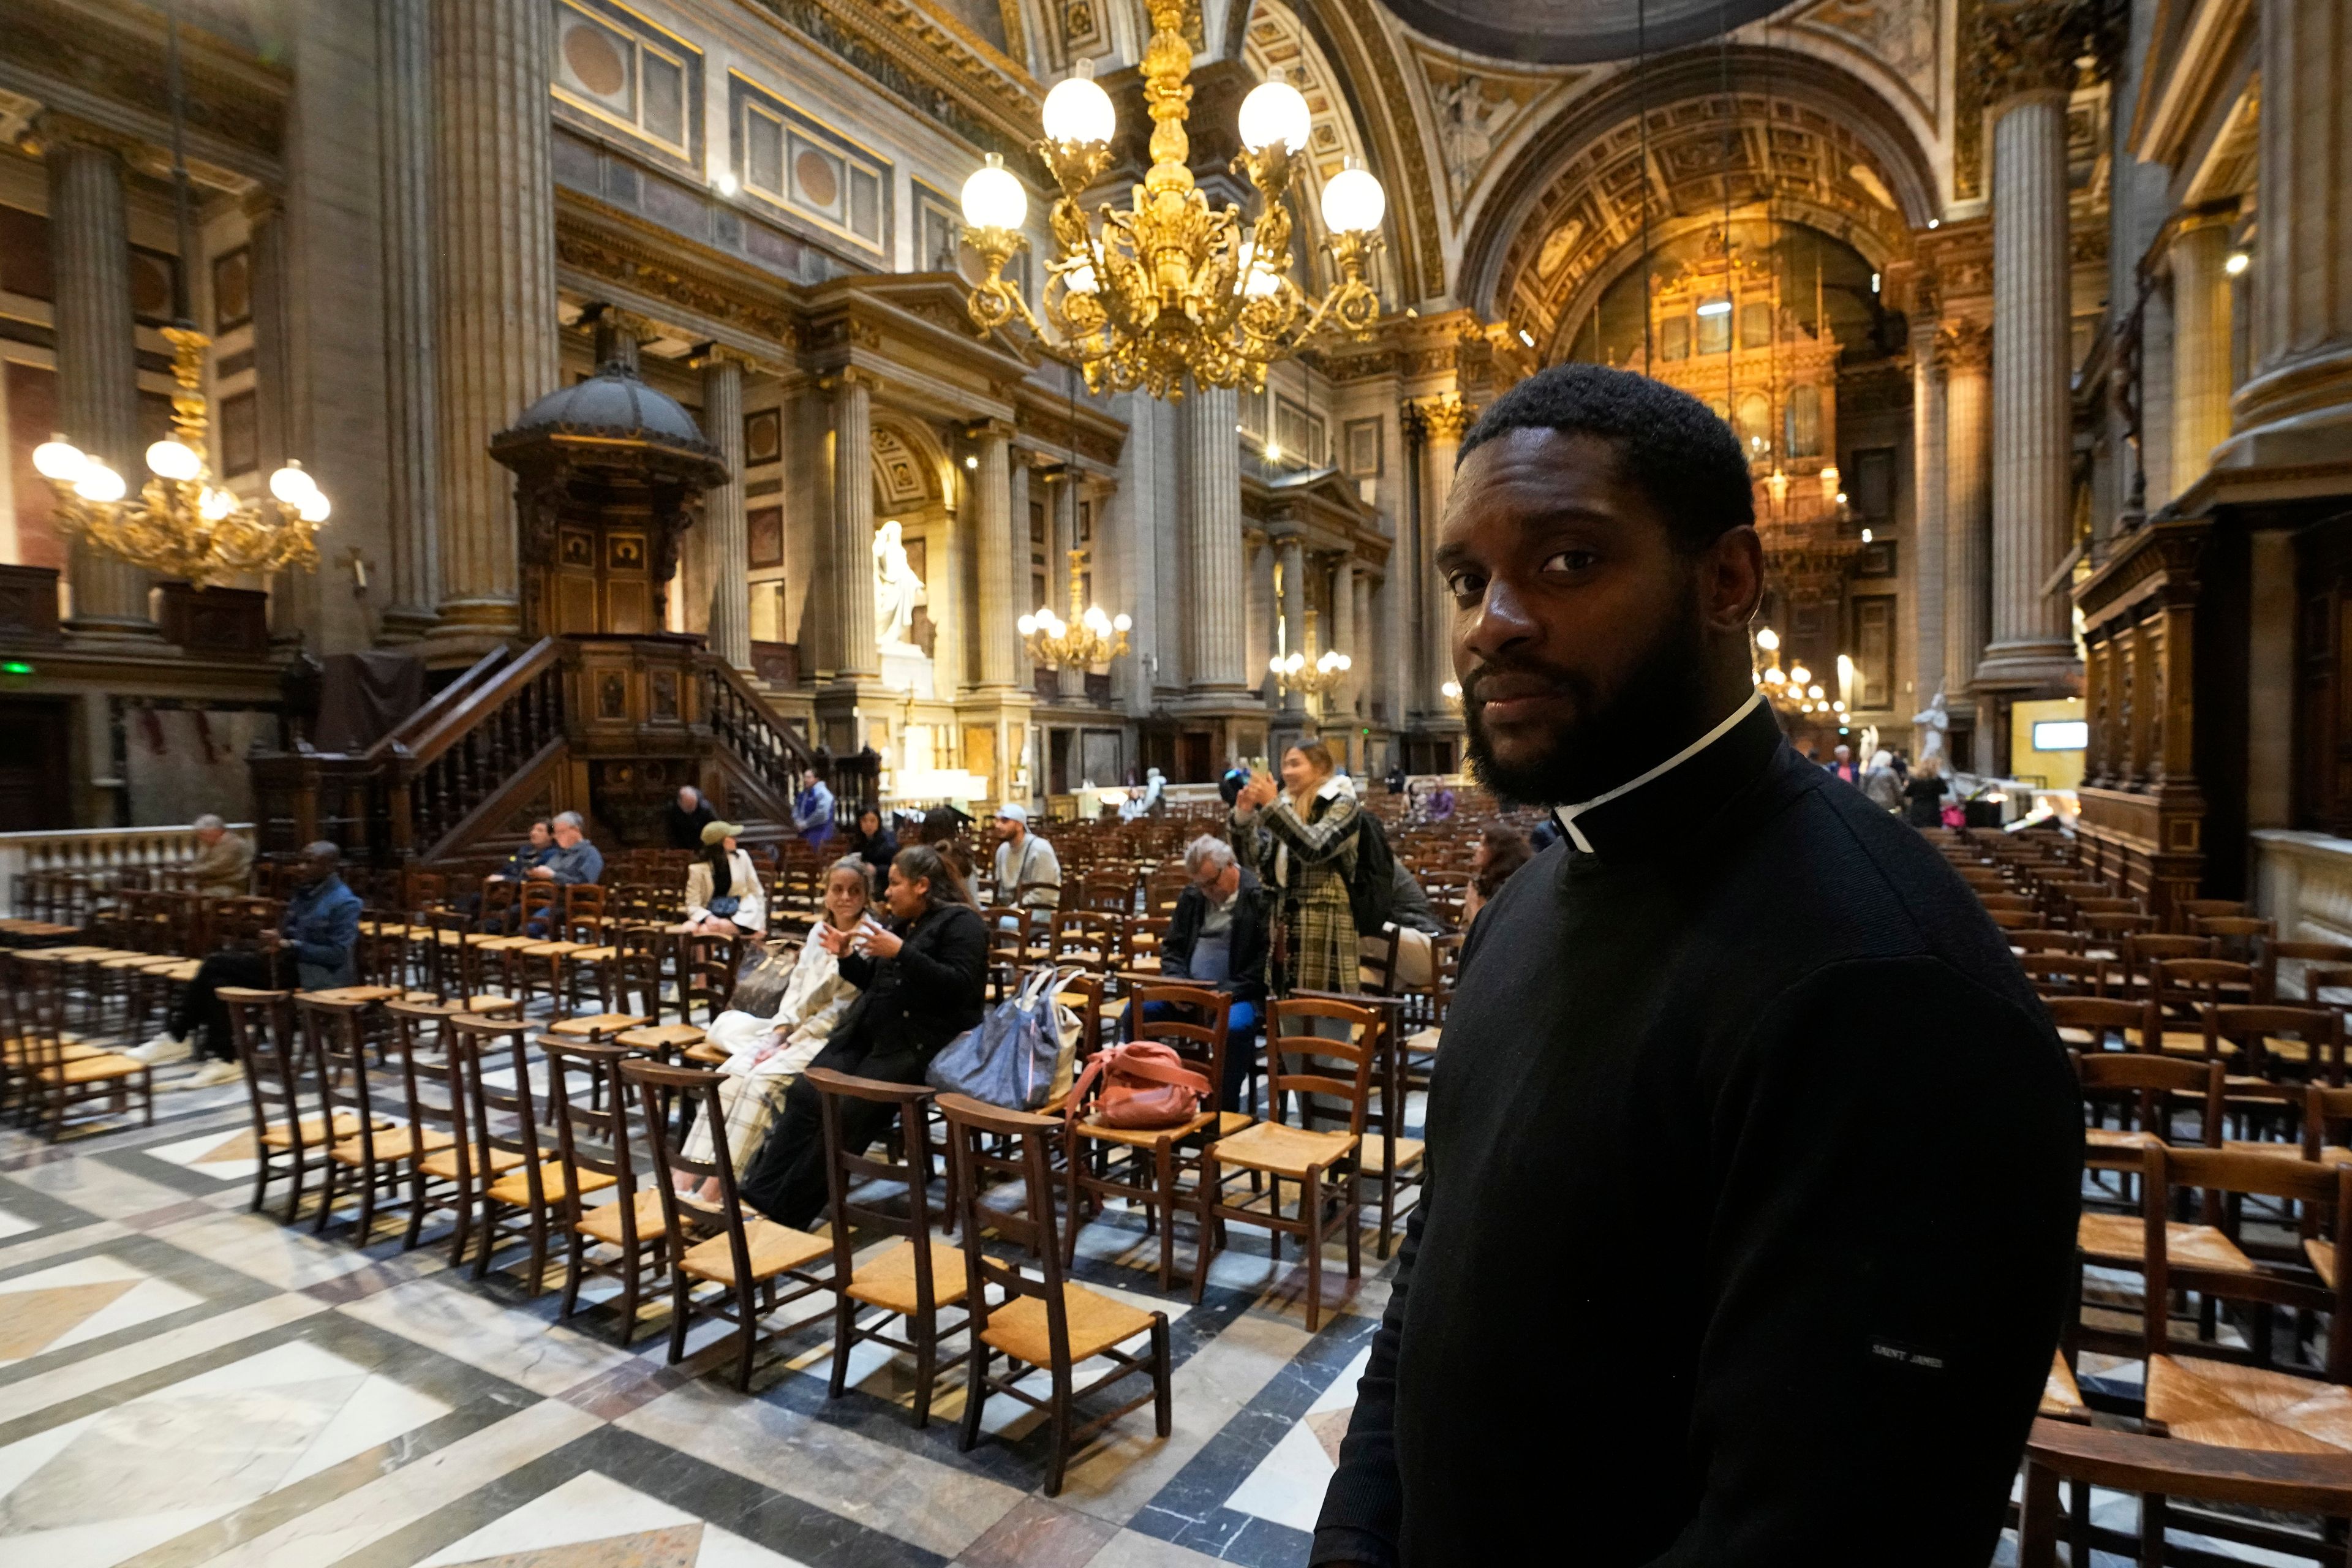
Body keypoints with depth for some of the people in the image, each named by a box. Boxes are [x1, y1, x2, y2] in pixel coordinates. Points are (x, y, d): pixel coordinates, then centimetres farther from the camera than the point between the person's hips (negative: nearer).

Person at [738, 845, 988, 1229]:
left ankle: (785, 1216, -10)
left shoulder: (960, 922, -6)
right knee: (804, 1094, -11)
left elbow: (960, 987, -19)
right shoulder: (900, 923, 19)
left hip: (919, 1044, -8)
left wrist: (901, 952, -23)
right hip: (869, 1033, 8)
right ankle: (758, 1196, -9)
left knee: (847, 1113, -20)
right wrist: (847, 956, 8)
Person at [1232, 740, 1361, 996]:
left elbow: (1314, 847, -20)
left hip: (1323, 924, -6)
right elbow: (1258, 859, 10)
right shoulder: (1287, 805, 14)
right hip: (1284, 920, 6)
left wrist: (1273, 805, -20)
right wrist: (1244, 815, -4)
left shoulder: (1341, 803, -4)